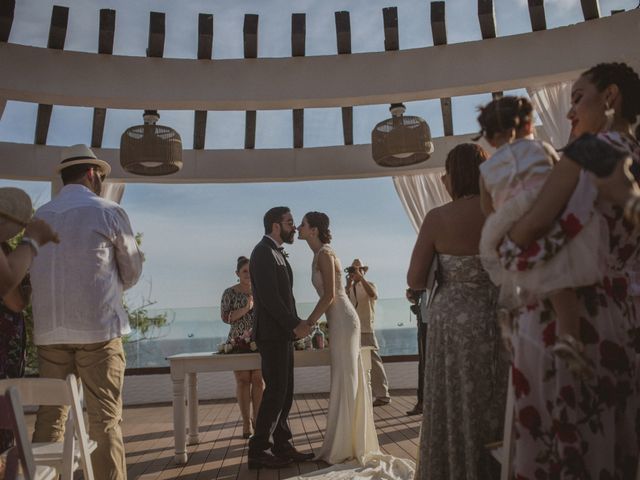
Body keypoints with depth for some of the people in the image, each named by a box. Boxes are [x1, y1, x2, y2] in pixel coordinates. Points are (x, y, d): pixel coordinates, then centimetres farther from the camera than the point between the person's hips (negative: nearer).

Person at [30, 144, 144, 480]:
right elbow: (132, 272, 5)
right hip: (97, 327, -4)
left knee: (50, 415, 11)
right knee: (105, 417, -1)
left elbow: (38, 272, 16)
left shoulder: (39, 216, 10)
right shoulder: (108, 212, -2)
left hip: (48, 329, 5)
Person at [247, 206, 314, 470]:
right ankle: (257, 451, 5)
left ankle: (282, 446, 20)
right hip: (272, 334, -9)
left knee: (284, 392, 12)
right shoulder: (263, 252, -12)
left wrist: (295, 323, 7)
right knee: (275, 392, -5)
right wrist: (294, 325, -16)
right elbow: (269, 297, -20)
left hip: (283, 333, 9)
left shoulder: (276, 253, 18)